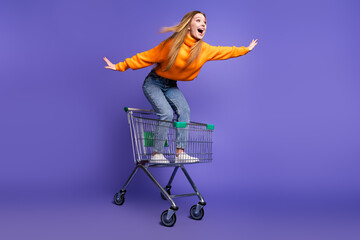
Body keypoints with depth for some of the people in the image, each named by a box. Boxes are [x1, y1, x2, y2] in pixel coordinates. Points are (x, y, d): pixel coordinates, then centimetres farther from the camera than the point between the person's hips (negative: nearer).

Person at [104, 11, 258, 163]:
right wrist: (120, 66, -14)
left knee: (184, 110, -16)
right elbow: (146, 57, -16)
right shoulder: (172, 44, -23)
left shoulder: (205, 50, -8)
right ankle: (156, 154, -11)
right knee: (166, 113, -22)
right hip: (153, 83, -5)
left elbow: (226, 52, 11)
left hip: (171, 86, 5)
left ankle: (180, 153, -12)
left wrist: (246, 50, 20)